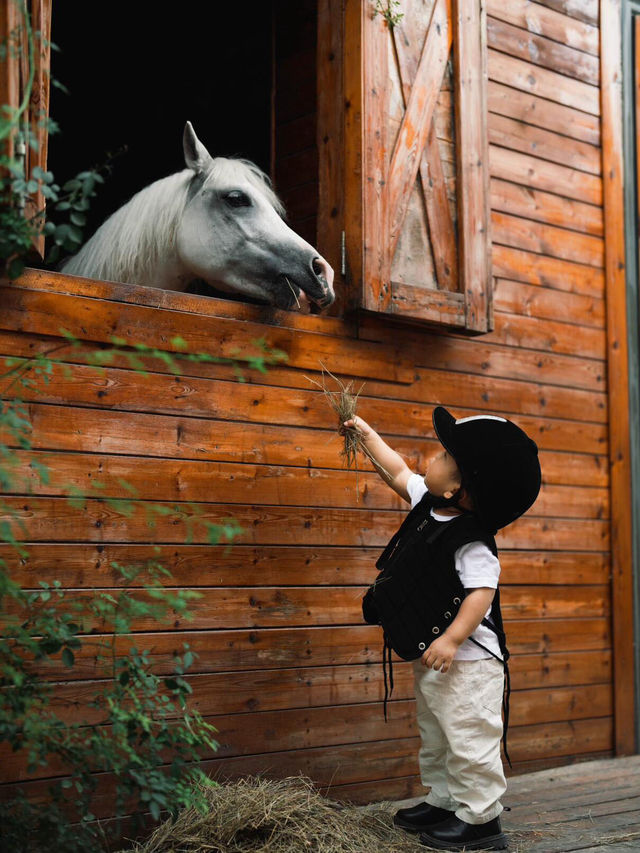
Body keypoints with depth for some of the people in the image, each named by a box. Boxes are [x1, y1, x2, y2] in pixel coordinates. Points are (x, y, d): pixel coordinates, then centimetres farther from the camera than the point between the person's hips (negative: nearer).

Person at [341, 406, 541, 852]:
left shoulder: (472, 543, -23)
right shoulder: (428, 505, 4)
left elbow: (482, 591, -28)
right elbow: (398, 471, 19)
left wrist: (452, 639, -35)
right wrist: (367, 433, 25)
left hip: (467, 660, -10)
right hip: (430, 657, 10)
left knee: (469, 739, -4)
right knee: (434, 738, 19)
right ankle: (442, 802, 32)